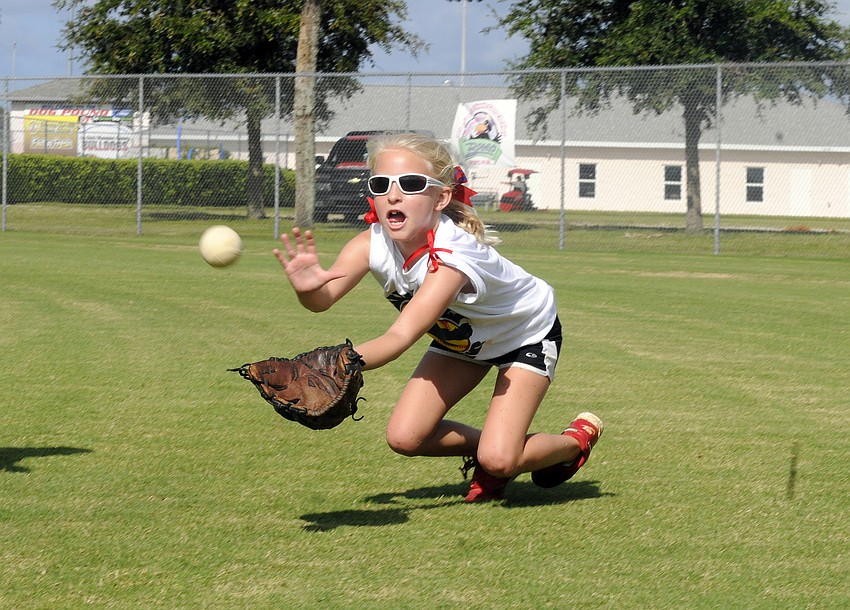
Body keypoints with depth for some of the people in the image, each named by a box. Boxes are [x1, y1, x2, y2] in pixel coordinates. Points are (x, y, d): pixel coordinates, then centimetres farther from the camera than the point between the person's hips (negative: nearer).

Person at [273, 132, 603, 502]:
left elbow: (401, 337, -51)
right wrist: (308, 288, -64)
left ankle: (577, 439, 13)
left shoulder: (452, 255, -41)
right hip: (461, 337, 6)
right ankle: (487, 449, 19)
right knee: (404, 438, -9)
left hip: (527, 331, -6)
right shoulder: (372, 243, -24)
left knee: (498, 459, -19)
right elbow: (324, 300, -39)